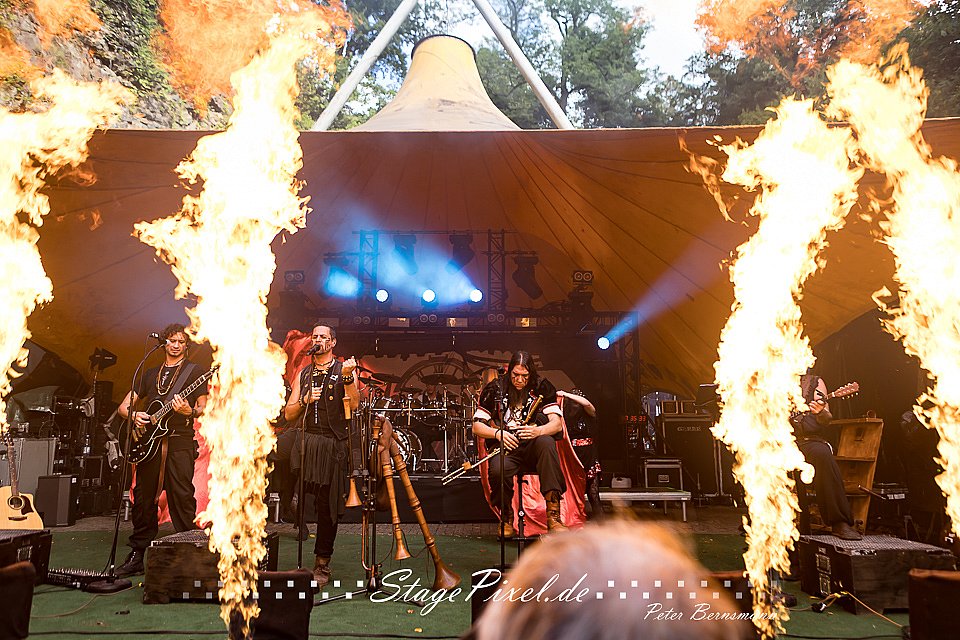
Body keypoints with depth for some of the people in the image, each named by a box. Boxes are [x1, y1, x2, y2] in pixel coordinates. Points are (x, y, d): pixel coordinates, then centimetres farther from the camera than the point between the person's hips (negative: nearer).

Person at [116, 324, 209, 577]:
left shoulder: (194, 372, 8)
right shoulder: (151, 374, 21)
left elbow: (203, 409, 2)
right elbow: (123, 406, 21)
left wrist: (189, 411, -20)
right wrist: (134, 415, -1)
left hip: (179, 442, -4)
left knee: (181, 498, -9)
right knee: (143, 498, 6)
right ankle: (137, 557, 15)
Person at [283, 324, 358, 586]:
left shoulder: (344, 370, 5)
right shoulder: (303, 374, 16)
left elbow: (354, 405, -10)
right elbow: (288, 415, 12)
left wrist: (347, 378, -23)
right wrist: (305, 400, -6)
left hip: (334, 444, -3)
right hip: (307, 440, 4)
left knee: (328, 505, 0)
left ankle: (322, 564, 13)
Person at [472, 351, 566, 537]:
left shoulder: (542, 388, 5)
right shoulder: (495, 389, 5)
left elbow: (557, 423, -6)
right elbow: (476, 426, 4)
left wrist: (538, 431, -27)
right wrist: (498, 433, -16)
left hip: (532, 445, 1)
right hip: (505, 445, 0)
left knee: (546, 442, -35)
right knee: (498, 471, -35)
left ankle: (553, 515, -35)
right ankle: (506, 520, -5)